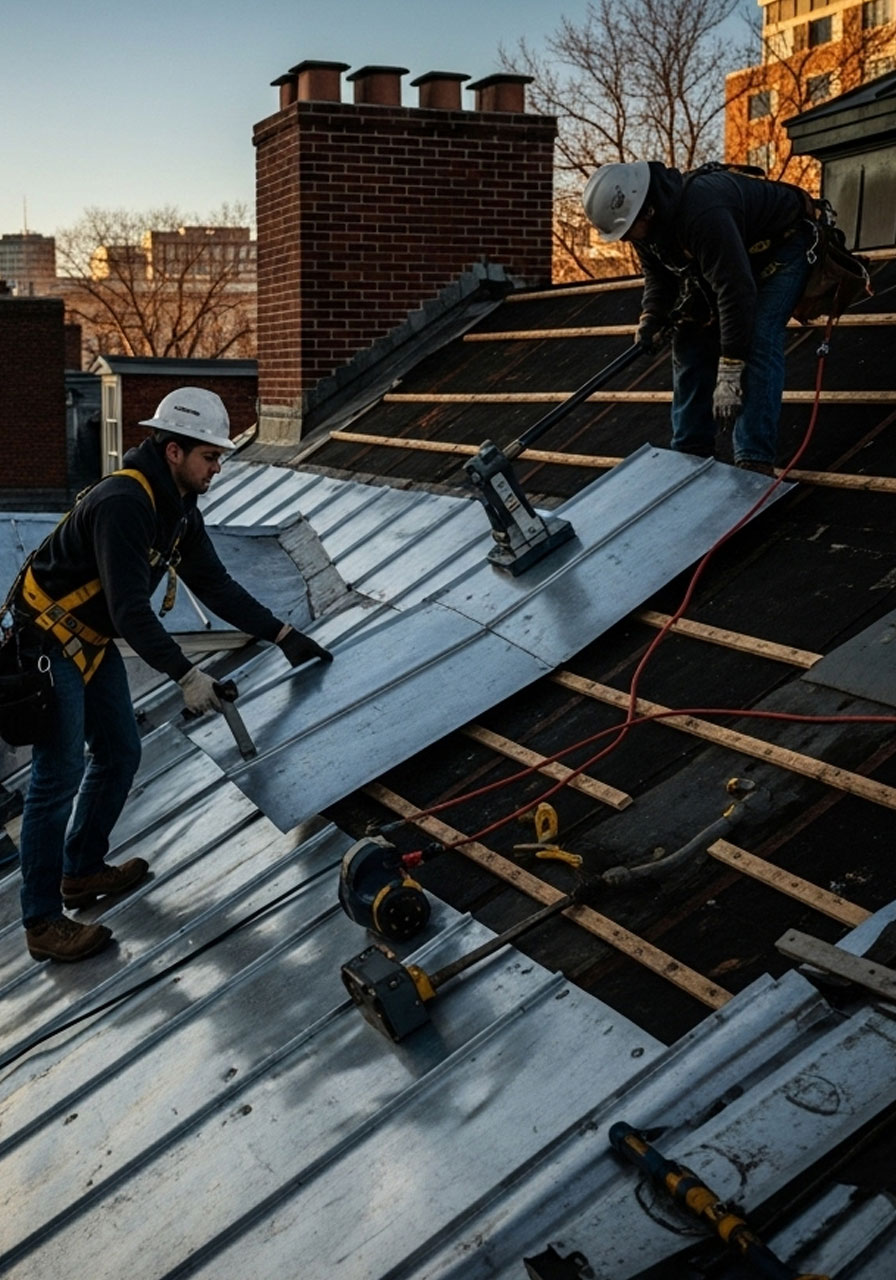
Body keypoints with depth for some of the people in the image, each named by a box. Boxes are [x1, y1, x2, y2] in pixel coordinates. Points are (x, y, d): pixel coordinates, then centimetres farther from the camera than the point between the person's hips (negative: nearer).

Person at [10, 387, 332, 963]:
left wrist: (282, 634, 6)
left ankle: (83, 870, 32)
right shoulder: (124, 503, -28)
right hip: (49, 641, -10)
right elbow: (130, 608, -32)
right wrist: (186, 674, -30)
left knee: (120, 753, 15)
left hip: (92, 640, 10)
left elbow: (216, 584, 9)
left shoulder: (180, 508, 3)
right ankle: (43, 922, 0)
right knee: (60, 777, -8)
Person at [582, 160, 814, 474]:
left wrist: (729, 374, -42)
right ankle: (690, 453, 8)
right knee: (691, 337, 1)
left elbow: (735, 289, -42)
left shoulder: (702, 212, -41)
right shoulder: (647, 223, -13)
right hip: (732, 254, 9)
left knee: (756, 340, -26)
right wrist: (651, 317, -14)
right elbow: (658, 275, 5)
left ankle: (755, 462, -29)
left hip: (782, 245, -9)